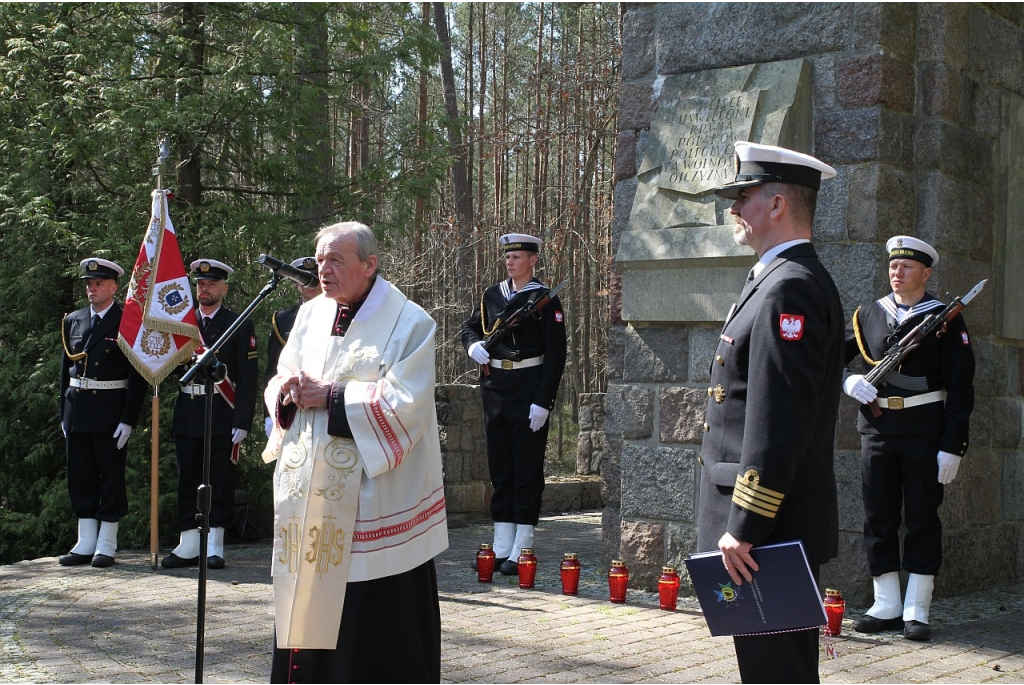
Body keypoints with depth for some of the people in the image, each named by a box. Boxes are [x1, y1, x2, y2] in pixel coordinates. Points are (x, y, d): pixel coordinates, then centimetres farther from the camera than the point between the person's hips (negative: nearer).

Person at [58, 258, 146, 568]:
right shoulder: (72, 321, 11)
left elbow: (137, 376, -8)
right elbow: (65, 370, 14)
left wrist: (128, 420, -13)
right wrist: (64, 413, 9)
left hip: (111, 411, -5)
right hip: (77, 411, 5)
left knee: (111, 476, 2)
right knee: (80, 476, 8)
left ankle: (106, 545, 9)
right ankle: (85, 543, 16)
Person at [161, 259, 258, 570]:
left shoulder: (239, 325, 0)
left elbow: (248, 378, -5)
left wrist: (242, 422, -12)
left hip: (223, 415, -4)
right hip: (187, 414, 4)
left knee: (221, 482, 1)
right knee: (187, 480, 7)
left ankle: (214, 545, 8)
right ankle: (188, 545, 14)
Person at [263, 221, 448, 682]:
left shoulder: (409, 323, -7)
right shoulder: (310, 314, 12)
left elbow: (402, 403, -16)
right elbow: (279, 382, 15)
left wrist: (330, 396, -15)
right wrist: (289, 390, -8)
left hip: (375, 493, -5)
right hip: (309, 495, 6)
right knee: (308, 605, 11)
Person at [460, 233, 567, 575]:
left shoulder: (545, 300, -6)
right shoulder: (491, 295, 11)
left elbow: (556, 355, -9)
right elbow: (470, 326, 24)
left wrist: (543, 402, -15)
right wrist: (473, 345, -1)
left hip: (528, 392, -6)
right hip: (495, 389, 6)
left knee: (527, 470, -1)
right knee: (499, 468, 9)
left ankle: (522, 552, 4)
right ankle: (501, 548, 16)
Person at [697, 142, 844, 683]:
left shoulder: (789, 288, -17)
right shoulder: (776, 279, 17)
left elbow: (778, 424, -24)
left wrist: (745, 527, -23)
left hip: (769, 525, -10)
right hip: (771, 525, 11)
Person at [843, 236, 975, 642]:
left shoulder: (945, 320, 0)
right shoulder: (868, 315, 10)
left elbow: (960, 390, -3)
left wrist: (952, 446, -10)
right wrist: (848, 381, -5)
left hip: (925, 434, -3)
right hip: (877, 429, 3)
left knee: (922, 521, 3)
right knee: (879, 520, 6)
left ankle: (916, 612, 10)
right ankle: (886, 607, 15)